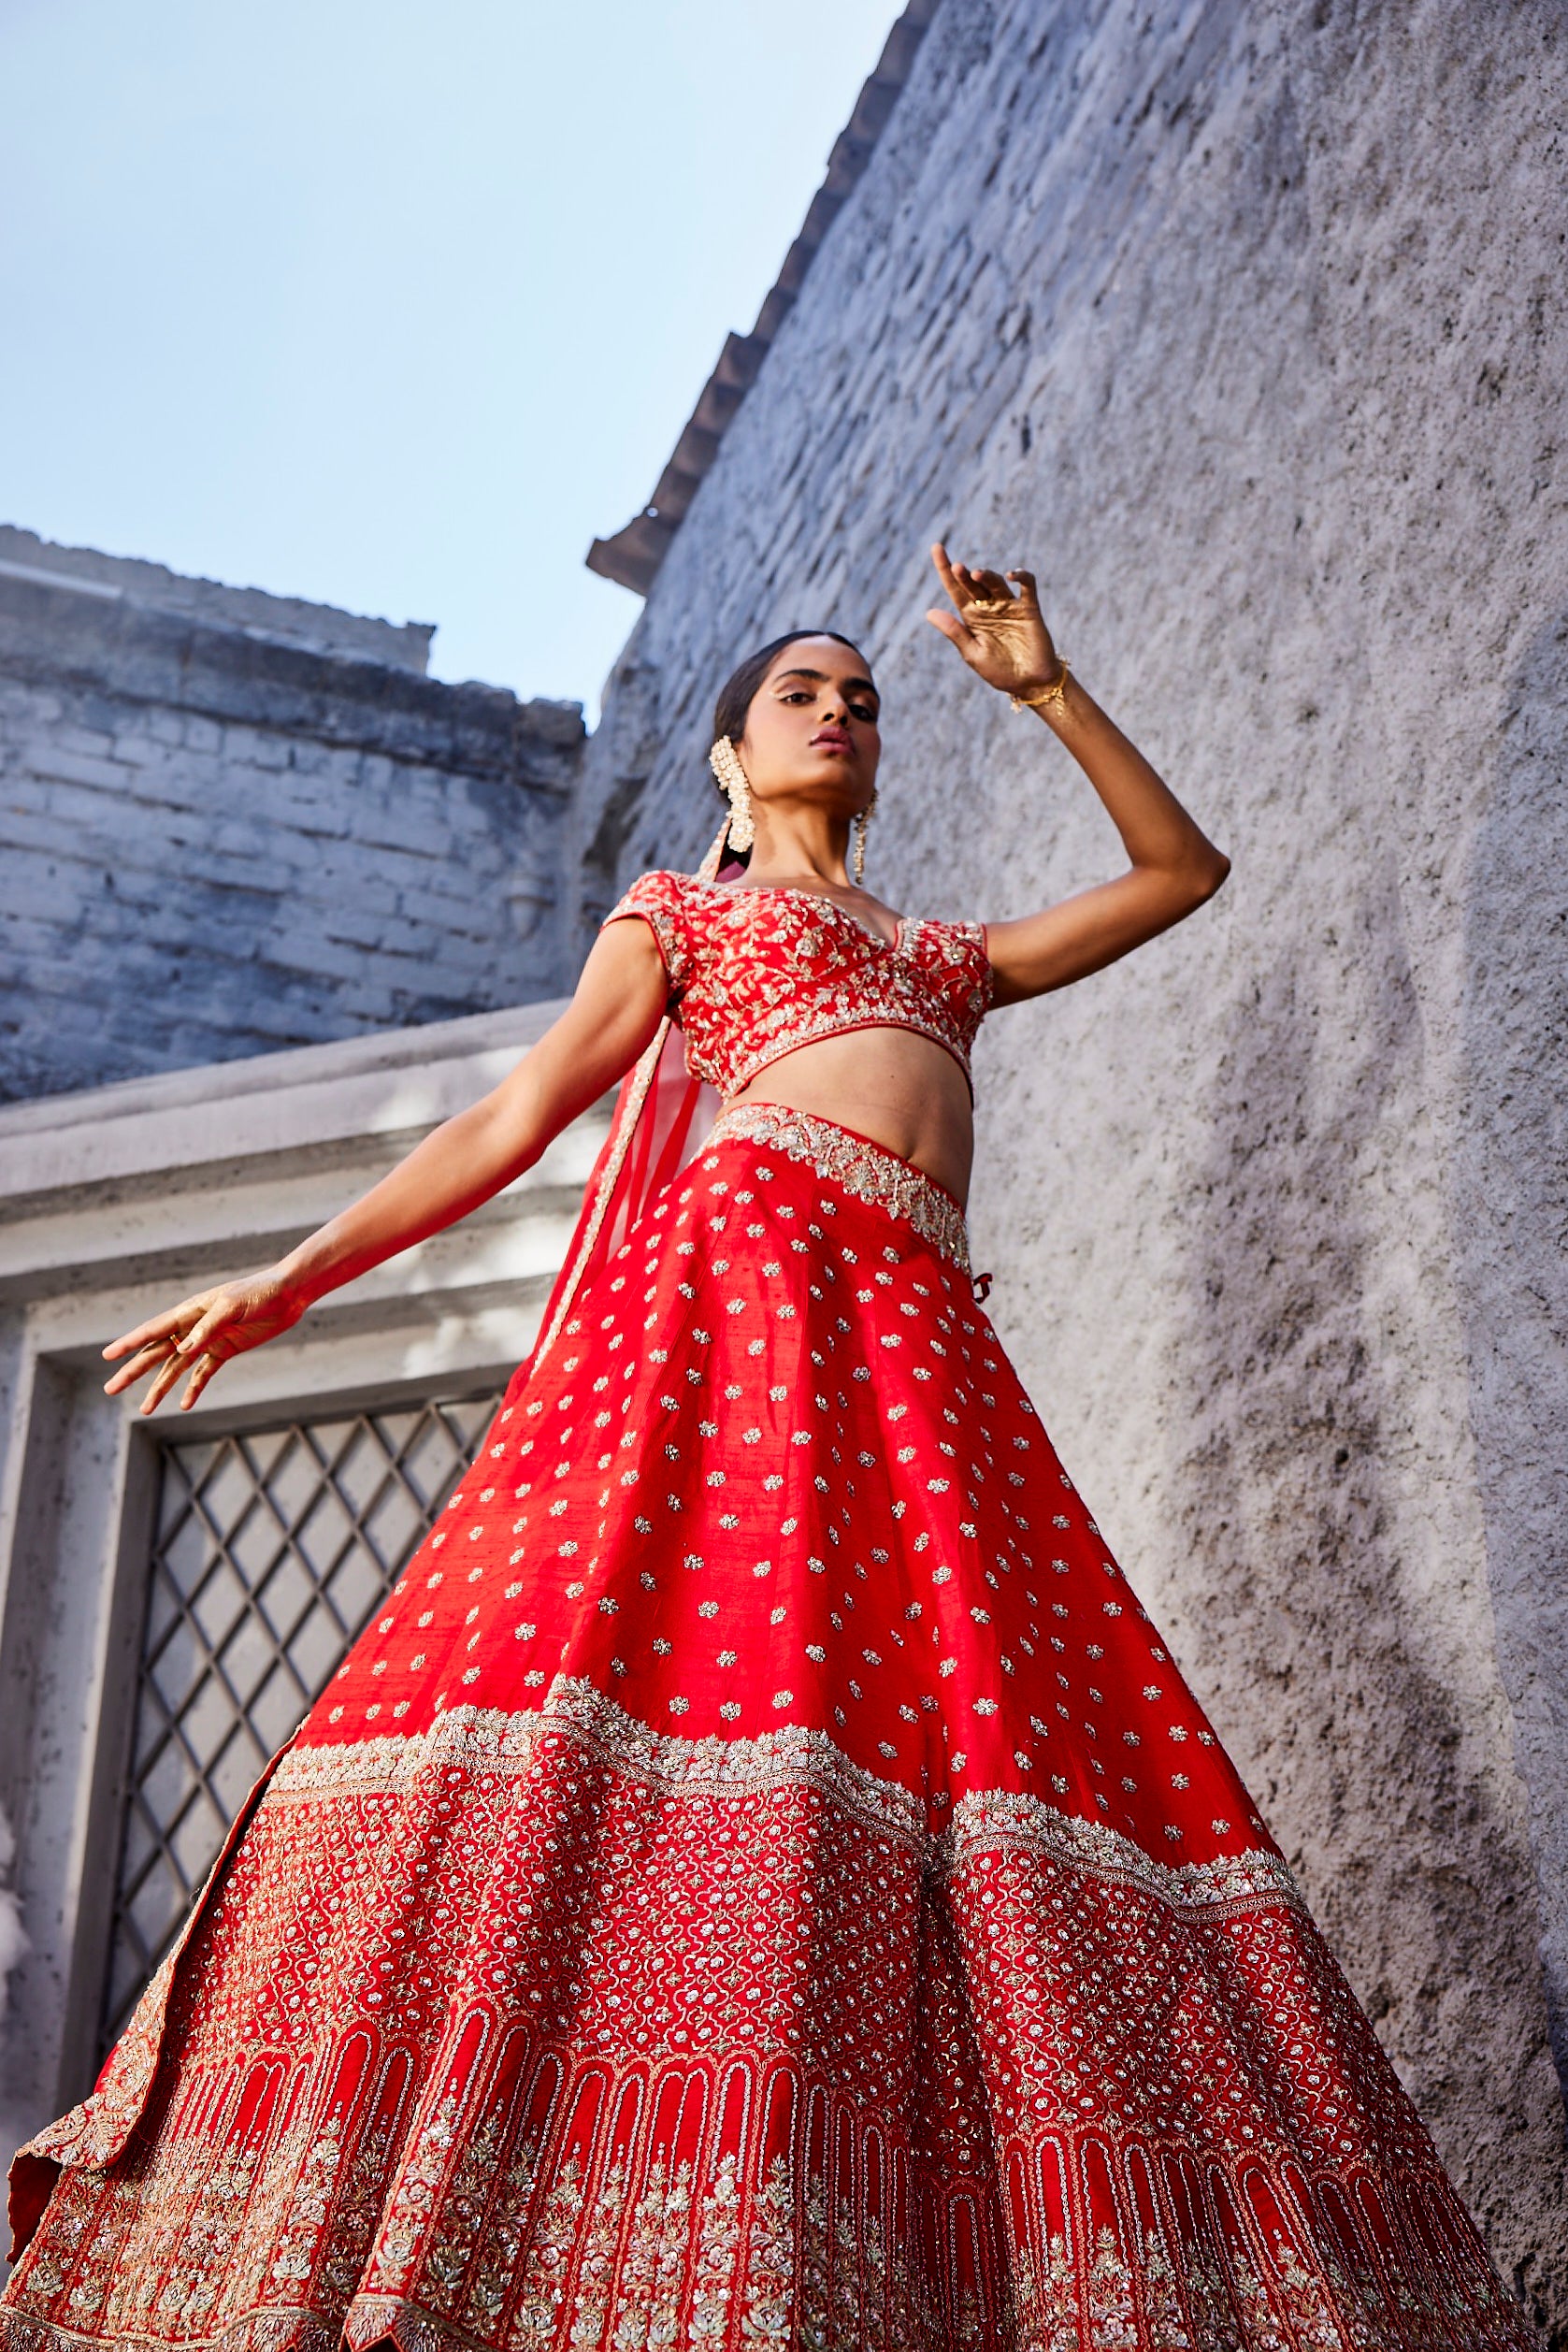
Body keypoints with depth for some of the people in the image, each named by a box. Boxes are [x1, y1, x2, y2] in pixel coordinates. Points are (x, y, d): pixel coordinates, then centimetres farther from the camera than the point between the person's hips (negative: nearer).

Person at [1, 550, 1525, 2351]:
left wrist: (1041, 684, 30)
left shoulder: (944, 955, 35)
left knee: (984, 1718, -14)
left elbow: (1181, 870, 39)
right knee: (702, 1631, -27)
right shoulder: (676, 910, 25)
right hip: (744, 1256, -4)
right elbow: (513, 1117, 16)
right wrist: (290, 1280, 8)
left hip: (921, 1331, 5)